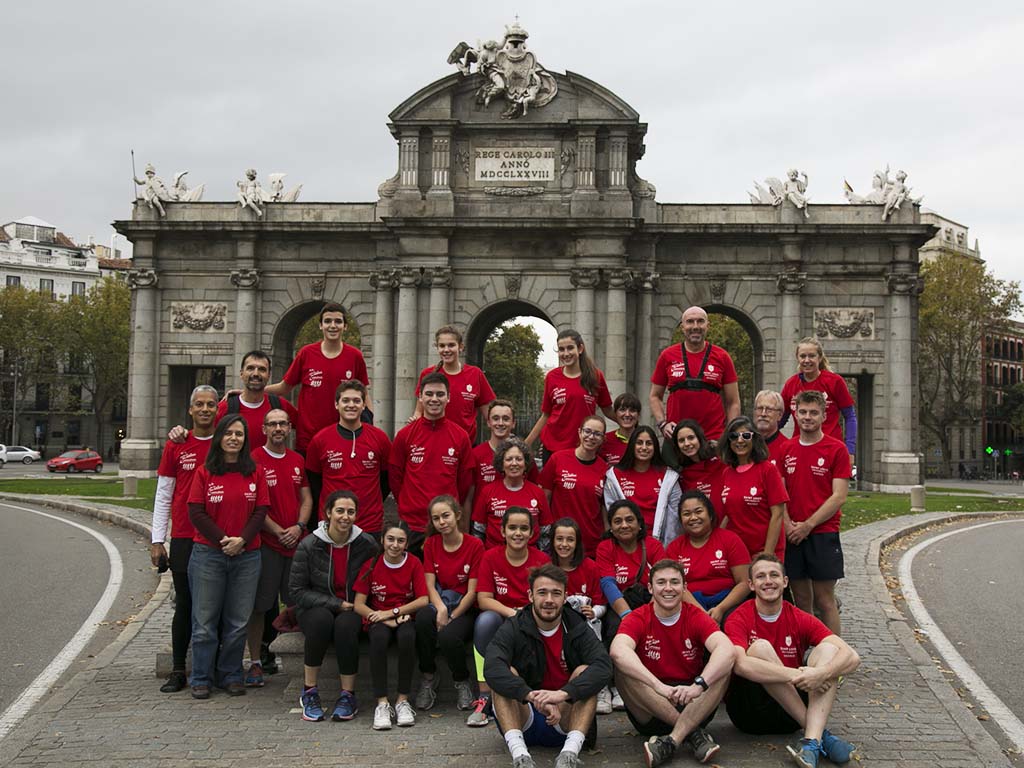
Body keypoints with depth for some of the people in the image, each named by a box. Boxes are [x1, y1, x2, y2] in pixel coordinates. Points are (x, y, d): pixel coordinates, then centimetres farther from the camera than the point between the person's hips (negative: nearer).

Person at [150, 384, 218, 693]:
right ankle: (178, 671, 13)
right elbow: (163, 497, 7)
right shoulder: (175, 445, 5)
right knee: (185, 605, 4)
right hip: (184, 538, 0)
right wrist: (157, 540, 2)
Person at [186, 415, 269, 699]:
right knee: (205, 620, 3)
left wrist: (241, 540, -10)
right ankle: (201, 679, 15)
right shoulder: (205, 472, 1)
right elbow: (196, 512, -3)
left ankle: (231, 676, 19)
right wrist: (223, 541, -10)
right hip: (208, 554, -1)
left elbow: (261, 511, 3)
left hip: (246, 556, 2)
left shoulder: (255, 472, 6)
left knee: (238, 622, 6)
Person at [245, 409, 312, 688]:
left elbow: (306, 499, 13)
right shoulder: (254, 460, -4)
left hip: (297, 542, 4)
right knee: (258, 605, 1)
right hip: (265, 543, -4)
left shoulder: (298, 461, 12)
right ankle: (255, 662, 10)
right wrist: (278, 531, -12)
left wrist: (299, 526, -4)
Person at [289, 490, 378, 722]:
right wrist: (337, 604, -14)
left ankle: (348, 695, -20)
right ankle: (309, 692, -21)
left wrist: (355, 607, -12)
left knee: (346, 625, -34)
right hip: (315, 609, 0)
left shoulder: (367, 544, -4)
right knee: (321, 619, -35)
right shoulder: (309, 546, -8)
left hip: (354, 610, 0)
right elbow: (297, 591, -6)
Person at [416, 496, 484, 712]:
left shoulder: (475, 545, -6)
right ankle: (428, 680, -14)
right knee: (423, 616, -34)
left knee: (448, 636, -35)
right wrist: (441, 609, -21)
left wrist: (451, 617, -17)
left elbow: (472, 591, -8)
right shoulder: (431, 544, 5)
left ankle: (462, 683, -2)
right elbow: (430, 585, -2)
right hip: (438, 603, 3)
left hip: (464, 610, -3)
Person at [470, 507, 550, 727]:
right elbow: (483, 599, -9)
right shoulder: (491, 557, -3)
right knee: (485, 619, -32)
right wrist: (511, 613, -26)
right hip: (500, 621, 1)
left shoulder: (541, 560, -3)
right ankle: (485, 698, -28)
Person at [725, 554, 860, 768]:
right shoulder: (739, 619, -6)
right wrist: (797, 675, -32)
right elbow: (741, 664, -28)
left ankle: (812, 741, -32)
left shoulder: (800, 620, 2)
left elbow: (852, 657, -10)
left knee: (828, 649, -14)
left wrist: (821, 673, -31)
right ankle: (821, 733, -23)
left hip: (792, 710, 3)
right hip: (749, 709, -3)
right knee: (760, 647, -26)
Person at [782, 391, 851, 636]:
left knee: (824, 601, -1)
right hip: (793, 537, 4)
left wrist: (807, 525, -11)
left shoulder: (836, 449, -3)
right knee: (801, 601, 9)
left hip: (823, 534, -4)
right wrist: (788, 524, -5)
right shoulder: (787, 450, 10)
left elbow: (839, 496, -8)